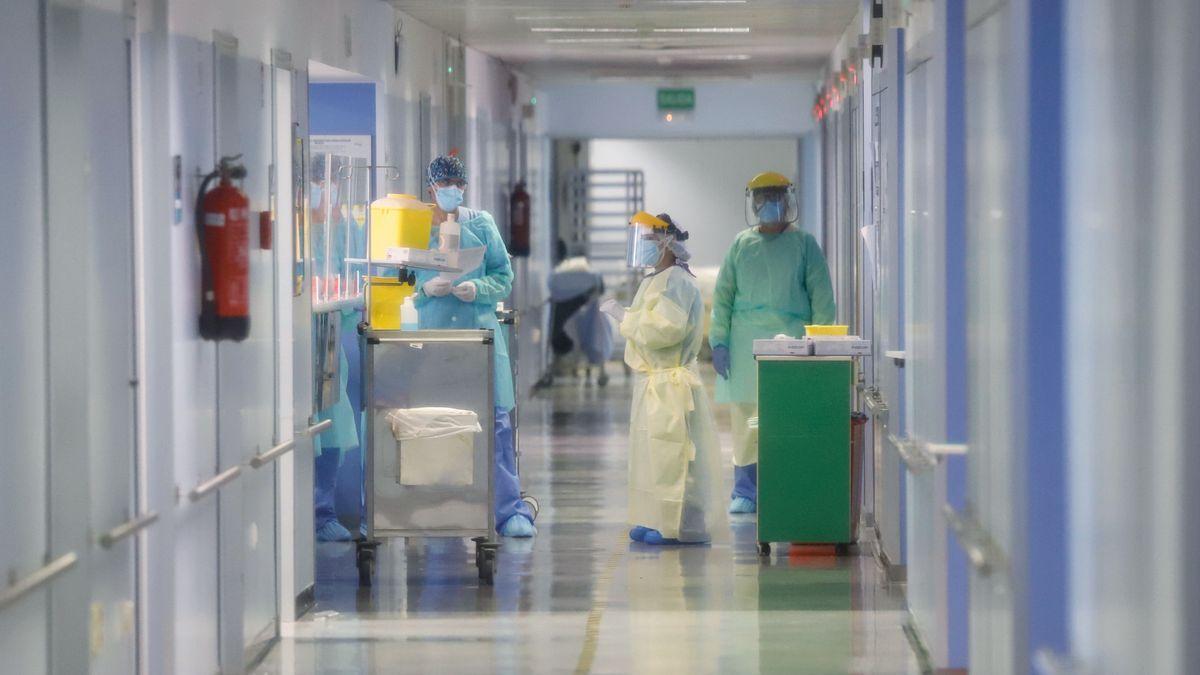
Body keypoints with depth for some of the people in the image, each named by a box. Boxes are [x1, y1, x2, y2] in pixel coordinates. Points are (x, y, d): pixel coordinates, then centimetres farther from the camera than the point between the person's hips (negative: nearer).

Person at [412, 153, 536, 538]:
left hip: (480, 332, 0)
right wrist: (427, 289, -13)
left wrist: (478, 288, -11)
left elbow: (505, 277, 8)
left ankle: (509, 510, -4)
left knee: (495, 420, -5)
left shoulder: (481, 225, 8)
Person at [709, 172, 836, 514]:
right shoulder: (741, 244, 13)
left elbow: (822, 297, 5)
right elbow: (723, 295, 12)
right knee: (745, 419, -1)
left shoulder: (804, 244, 7)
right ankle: (744, 492, 6)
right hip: (746, 342, 2)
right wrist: (719, 341, 3)